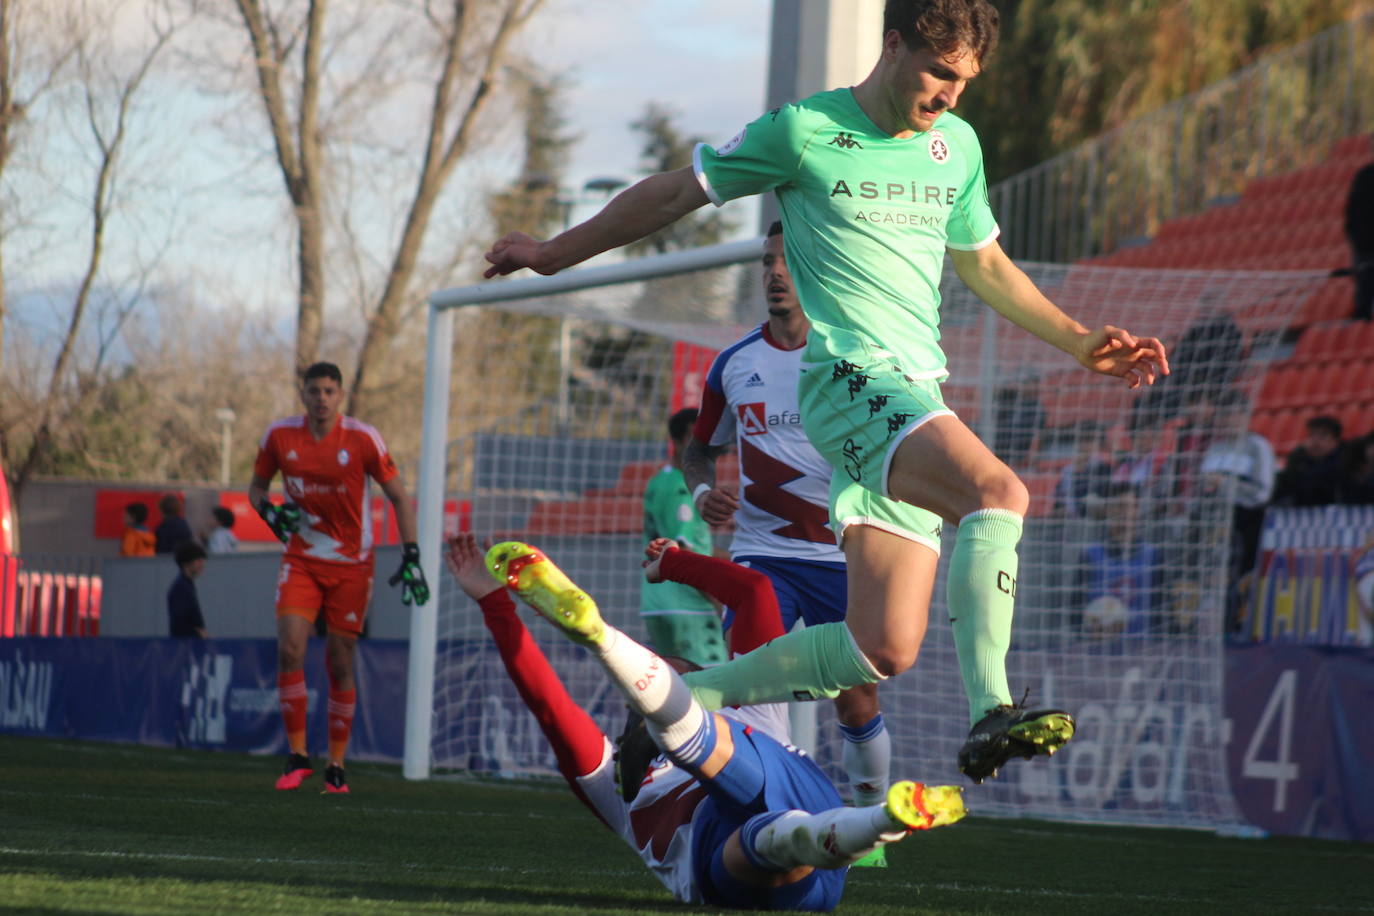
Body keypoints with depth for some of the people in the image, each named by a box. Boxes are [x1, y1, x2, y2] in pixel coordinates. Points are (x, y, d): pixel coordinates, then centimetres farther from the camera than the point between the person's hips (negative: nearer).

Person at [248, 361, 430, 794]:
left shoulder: (362, 439, -10)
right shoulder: (280, 436, -3)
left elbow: (400, 498, -3)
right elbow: (257, 486, 12)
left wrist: (410, 558, -10)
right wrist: (270, 513, -11)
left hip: (352, 564, -1)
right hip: (302, 559, 1)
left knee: (341, 663, 1)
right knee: (290, 648, -16)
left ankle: (337, 766, 11)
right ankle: (297, 755, -7)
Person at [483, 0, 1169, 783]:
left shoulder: (957, 146, 15)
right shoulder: (803, 132, -2)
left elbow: (985, 265, 30)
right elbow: (674, 195, 9)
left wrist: (1082, 343, 23)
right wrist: (554, 254, 16)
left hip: (917, 400, 7)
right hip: (852, 382, -7)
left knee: (883, 650, -2)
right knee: (999, 492, -33)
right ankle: (991, 715, -39)